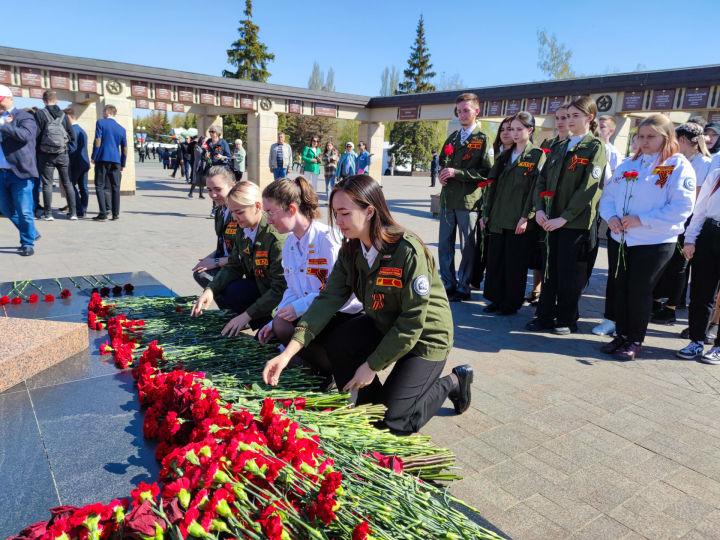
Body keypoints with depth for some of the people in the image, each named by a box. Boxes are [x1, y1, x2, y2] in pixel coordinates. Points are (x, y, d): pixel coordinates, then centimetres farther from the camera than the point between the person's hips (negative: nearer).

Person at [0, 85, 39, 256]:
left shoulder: (24, 117, -3)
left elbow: (25, 135, -22)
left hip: (20, 173, -7)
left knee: (24, 211, -4)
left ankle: (28, 243, 9)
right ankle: (31, 233, 31)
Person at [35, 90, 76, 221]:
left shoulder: (40, 114, -5)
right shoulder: (63, 115, 4)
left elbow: (36, 134, -9)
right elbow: (72, 136, 2)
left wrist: (38, 148, 7)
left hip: (45, 155, -2)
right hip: (63, 154, 2)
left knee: (47, 184, 3)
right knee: (67, 183, 8)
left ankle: (48, 213, 4)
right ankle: (73, 213, 6)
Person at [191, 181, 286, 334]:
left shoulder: (276, 237, -26)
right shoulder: (244, 231, -1)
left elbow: (281, 288, -27)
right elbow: (233, 267, 2)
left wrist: (247, 315, -27)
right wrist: (210, 290, -17)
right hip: (259, 286, 8)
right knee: (221, 291, -10)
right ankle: (266, 324, -3)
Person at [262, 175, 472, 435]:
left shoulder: (409, 252, -29)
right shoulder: (350, 251, -8)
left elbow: (412, 322, -25)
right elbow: (328, 298, -16)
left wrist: (372, 365, -20)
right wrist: (288, 352, -26)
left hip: (425, 334, -6)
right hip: (383, 324, 6)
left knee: (393, 421, -10)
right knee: (334, 342, -20)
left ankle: (452, 383, 15)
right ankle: (370, 400, 6)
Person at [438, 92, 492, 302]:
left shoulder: (483, 140, -3)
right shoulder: (452, 138, 17)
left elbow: (486, 172, -11)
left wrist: (456, 173, -17)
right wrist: (443, 174, 3)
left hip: (468, 201, -6)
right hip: (448, 199, 6)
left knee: (468, 247, 3)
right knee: (444, 245, 9)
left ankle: (463, 288, 13)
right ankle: (448, 285, 21)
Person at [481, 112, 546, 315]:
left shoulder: (537, 155, -1)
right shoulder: (505, 155, 16)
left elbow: (536, 188, -9)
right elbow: (492, 185, 14)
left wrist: (526, 217, -16)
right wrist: (486, 213, 8)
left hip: (519, 221, -5)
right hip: (498, 218, 6)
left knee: (515, 264, 1)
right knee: (495, 260, 8)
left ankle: (512, 303, 13)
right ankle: (497, 299, 21)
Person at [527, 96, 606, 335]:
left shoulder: (595, 148, -4)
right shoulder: (559, 148, 15)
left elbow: (588, 189, -13)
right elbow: (542, 180, 11)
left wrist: (564, 217, -17)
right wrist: (540, 209, -4)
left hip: (577, 222, -5)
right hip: (552, 220, 6)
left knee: (570, 273, 2)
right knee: (550, 268, 10)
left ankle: (567, 320, 15)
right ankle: (545, 315, 20)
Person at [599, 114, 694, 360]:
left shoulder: (679, 166, -5)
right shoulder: (628, 164, 13)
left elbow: (681, 207, -14)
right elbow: (608, 194, 14)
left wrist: (641, 220, -19)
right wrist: (610, 216, -6)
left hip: (654, 243, -5)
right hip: (620, 239, 5)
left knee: (639, 292, 2)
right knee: (620, 289, 10)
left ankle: (635, 341, 18)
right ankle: (621, 335, 25)